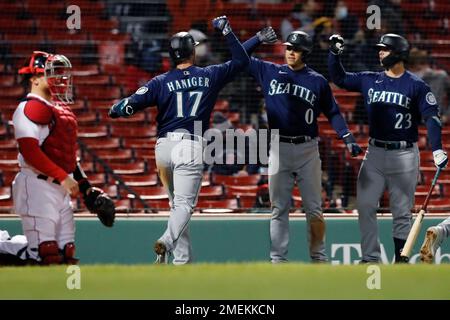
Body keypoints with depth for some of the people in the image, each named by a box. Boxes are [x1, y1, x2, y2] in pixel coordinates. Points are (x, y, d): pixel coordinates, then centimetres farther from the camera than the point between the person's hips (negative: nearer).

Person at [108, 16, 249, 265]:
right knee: (184, 204, -9)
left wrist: (115, 110, 14)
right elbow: (241, 60, 17)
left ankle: (183, 259, 11)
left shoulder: (161, 82, 4)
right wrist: (226, 31, 21)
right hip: (190, 146, -3)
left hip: (163, 148, 3)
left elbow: (132, 105, -7)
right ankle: (166, 242, -37)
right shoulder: (210, 76, 6)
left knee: (177, 204, 16)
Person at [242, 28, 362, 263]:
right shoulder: (270, 72, 7)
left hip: (307, 149, -1)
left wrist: (347, 138, -4)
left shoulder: (317, 81, 4)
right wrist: (259, 39, -6)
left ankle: (318, 257, 7)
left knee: (314, 208, 1)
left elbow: (332, 113, 8)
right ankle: (278, 259, 5)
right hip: (279, 149, 1)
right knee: (279, 208, 3)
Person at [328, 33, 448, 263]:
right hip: (375, 154, 4)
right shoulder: (370, 80, 9)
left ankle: (401, 261, 8)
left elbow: (431, 117, -11)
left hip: (404, 156, -4)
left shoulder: (416, 85, -5)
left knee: (402, 212, 1)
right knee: (365, 206, -2)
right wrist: (334, 53, 2)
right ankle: (370, 259, 5)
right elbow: (339, 78, 17)